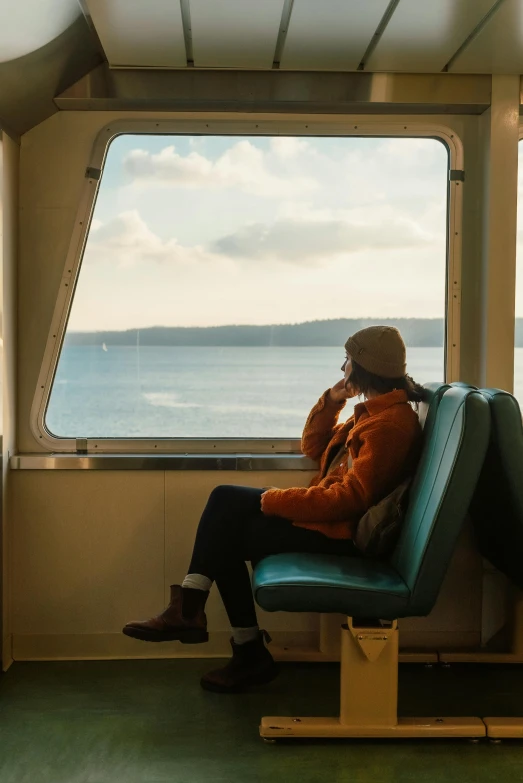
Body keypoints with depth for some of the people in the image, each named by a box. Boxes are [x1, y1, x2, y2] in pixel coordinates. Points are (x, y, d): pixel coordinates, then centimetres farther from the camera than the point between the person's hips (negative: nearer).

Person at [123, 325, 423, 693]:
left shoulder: (391, 422, -20)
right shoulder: (375, 409, 12)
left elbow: (350, 498, -27)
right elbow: (313, 448, 20)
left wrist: (276, 500, -19)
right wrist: (331, 401, 3)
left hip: (342, 533, -10)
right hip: (328, 513, 10)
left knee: (227, 536, -5)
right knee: (225, 499, -1)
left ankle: (250, 652, 9)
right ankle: (188, 608, -7)